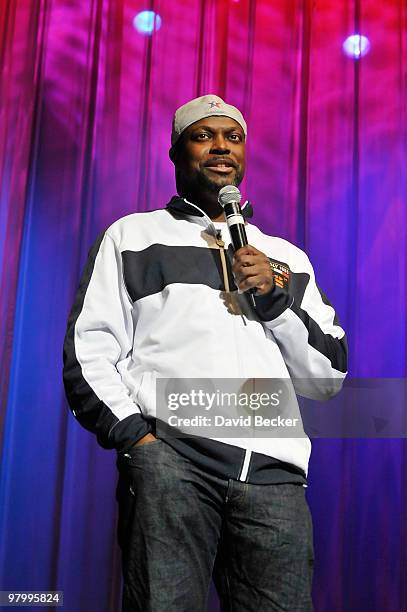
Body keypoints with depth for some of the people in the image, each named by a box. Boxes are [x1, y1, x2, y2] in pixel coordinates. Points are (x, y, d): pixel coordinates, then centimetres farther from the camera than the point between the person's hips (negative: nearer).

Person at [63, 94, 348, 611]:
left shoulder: (286, 258, 24)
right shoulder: (132, 235, 17)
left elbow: (328, 378, 18)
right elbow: (88, 353, 6)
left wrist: (276, 297, 4)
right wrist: (134, 435, -8)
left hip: (275, 471, 3)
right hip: (171, 454, -2)